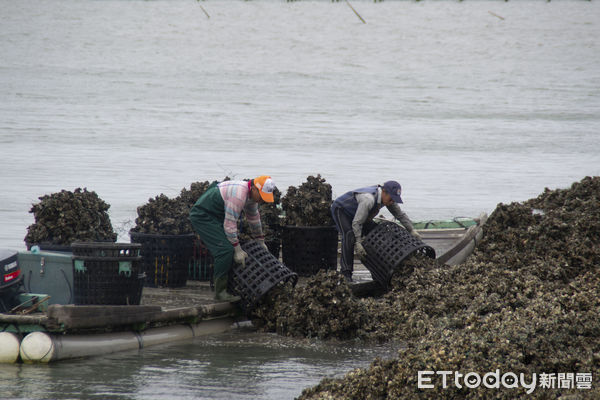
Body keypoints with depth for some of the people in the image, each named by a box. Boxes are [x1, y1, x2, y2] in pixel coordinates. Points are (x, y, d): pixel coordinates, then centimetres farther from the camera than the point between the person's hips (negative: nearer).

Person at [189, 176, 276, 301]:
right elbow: (230, 224, -26)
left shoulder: (251, 194, 4)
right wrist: (237, 250, -21)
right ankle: (220, 291, -17)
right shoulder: (238, 195, -28)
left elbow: (254, 219, 22)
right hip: (202, 216, -11)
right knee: (225, 250, -20)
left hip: (215, 217, 11)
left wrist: (260, 242, 30)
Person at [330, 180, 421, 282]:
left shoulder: (388, 198, -15)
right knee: (350, 235, -30)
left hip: (355, 212, 9)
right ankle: (345, 272, -33)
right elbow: (356, 223, -41)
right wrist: (358, 243, -43)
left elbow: (400, 215, 1)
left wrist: (412, 230, -4)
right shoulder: (368, 199, -41)